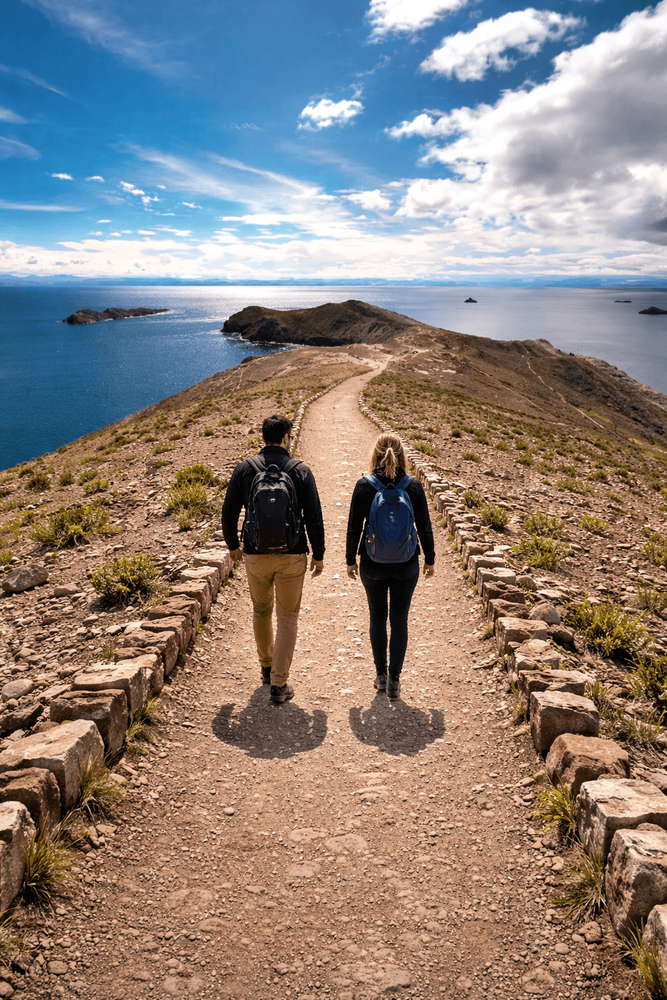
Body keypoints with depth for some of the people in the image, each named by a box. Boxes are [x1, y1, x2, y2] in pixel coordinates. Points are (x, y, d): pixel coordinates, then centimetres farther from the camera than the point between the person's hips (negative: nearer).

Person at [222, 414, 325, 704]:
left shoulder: (244, 469, -3)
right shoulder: (301, 471, -7)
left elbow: (228, 513, 1)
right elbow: (314, 517, -6)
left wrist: (233, 545, 17)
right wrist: (318, 554, 5)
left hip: (256, 556, 2)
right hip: (292, 557, -2)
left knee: (261, 612, 23)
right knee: (287, 618, 9)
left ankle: (267, 668, 40)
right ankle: (279, 685, 9)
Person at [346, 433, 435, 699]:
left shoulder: (364, 486, -11)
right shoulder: (414, 487, -9)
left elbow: (354, 528, -6)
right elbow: (425, 528, -3)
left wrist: (350, 560, 8)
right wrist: (430, 559, 11)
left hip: (372, 566, 0)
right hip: (406, 567, 0)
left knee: (378, 617, 18)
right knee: (399, 620, 11)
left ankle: (381, 675, 27)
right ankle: (394, 680, 15)